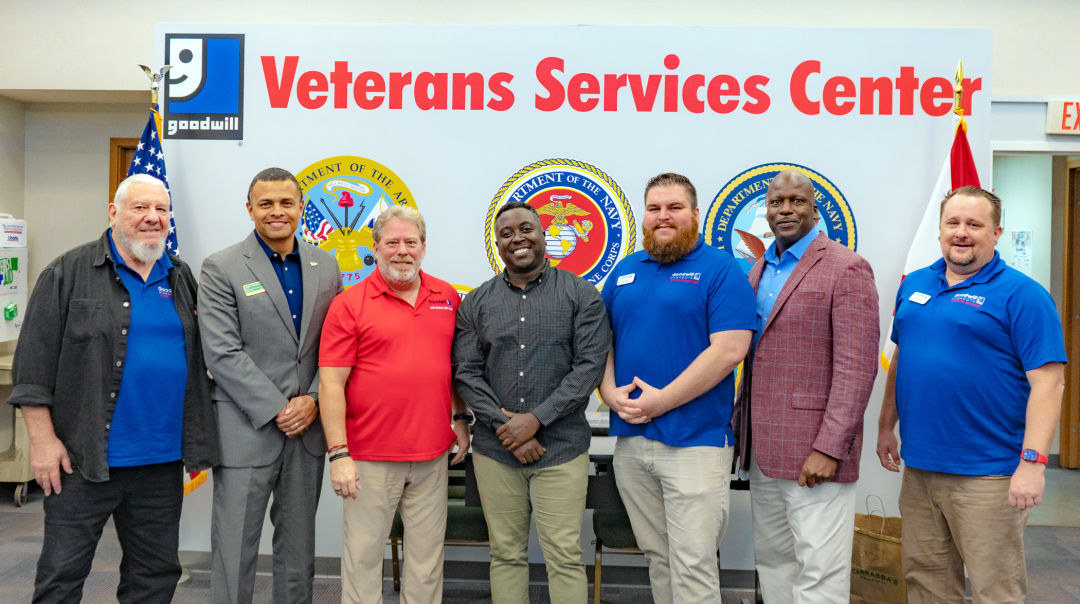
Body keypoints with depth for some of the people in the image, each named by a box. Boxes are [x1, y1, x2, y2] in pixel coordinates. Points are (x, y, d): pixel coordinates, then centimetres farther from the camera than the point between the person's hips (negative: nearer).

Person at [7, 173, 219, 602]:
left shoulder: (181, 279, 11)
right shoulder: (70, 273, -4)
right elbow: (34, 364, -6)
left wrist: (197, 441, 12)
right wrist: (43, 440, -11)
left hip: (162, 462, 5)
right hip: (82, 460, -4)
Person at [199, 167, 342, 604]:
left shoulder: (325, 266, 8)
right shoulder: (221, 268, -4)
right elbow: (222, 353, -12)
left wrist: (313, 400, -7)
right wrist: (277, 410, -14)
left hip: (307, 428, 4)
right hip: (247, 431, -4)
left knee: (299, 548, 15)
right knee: (234, 550, 5)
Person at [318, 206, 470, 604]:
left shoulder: (448, 297, 7)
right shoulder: (349, 304, -5)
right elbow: (331, 384, -8)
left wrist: (461, 417, 13)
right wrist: (339, 454, -11)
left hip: (433, 454, 4)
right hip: (370, 458, -3)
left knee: (427, 554, 13)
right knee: (363, 555, 7)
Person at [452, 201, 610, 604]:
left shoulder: (581, 295, 0)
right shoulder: (476, 303, 7)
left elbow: (590, 366, -7)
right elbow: (466, 373, 1)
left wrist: (536, 419, -13)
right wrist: (505, 426, -10)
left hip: (561, 449, -2)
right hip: (494, 450, 2)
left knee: (564, 555, 1)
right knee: (506, 554, 11)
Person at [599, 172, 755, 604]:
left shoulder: (720, 270, -5)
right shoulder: (625, 271, 13)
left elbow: (729, 350, -15)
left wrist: (661, 401, -17)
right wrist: (612, 392, -5)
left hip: (694, 440, -5)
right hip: (629, 439, 6)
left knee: (692, 566, -2)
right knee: (656, 556, 17)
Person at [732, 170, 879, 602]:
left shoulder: (847, 269, -8)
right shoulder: (759, 270, 15)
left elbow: (856, 367, -14)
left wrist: (828, 449, -18)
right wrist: (742, 427, 13)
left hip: (812, 451, -7)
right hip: (762, 449, 7)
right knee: (772, 559, 16)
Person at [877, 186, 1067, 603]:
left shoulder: (1020, 294, -8)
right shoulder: (914, 284, 10)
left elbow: (1047, 381, -13)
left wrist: (1032, 461, -20)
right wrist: (887, 426, 17)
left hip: (987, 474, -6)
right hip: (918, 466, 6)